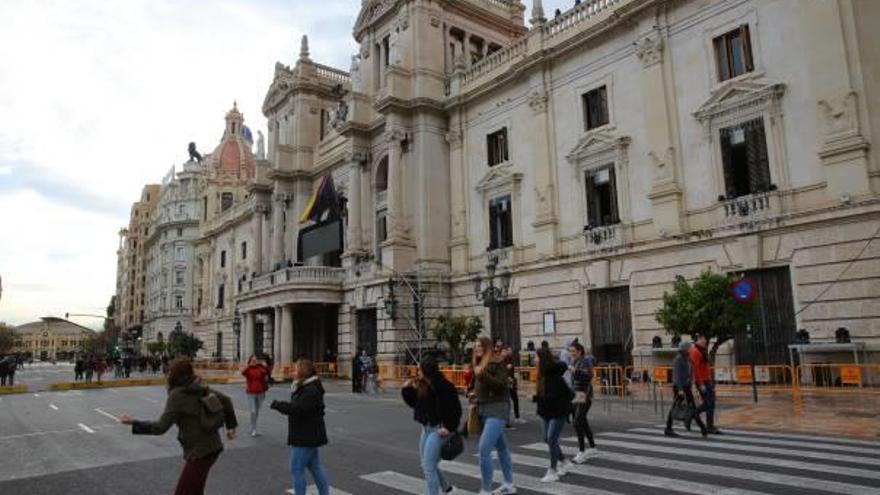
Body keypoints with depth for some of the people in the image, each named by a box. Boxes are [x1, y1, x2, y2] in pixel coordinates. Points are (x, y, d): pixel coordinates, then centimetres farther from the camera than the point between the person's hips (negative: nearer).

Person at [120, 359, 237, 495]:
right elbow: (226, 400, 10)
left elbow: (161, 427, -17)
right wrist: (231, 425, 19)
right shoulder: (200, 388, 5)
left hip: (200, 452, -8)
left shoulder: (176, 395, -16)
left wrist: (133, 423, -7)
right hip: (212, 446, 8)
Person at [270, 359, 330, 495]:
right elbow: (296, 405, 14)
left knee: (296, 469, 0)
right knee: (315, 466, 16)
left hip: (305, 437, -10)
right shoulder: (305, 388, 13)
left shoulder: (311, 391, -22)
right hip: (308, 436, 10)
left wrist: (278, 405, -20)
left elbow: (297, 408, -31)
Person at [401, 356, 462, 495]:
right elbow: (414, 403, 17)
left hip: (439, 429, -9)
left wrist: (449, 427, -23)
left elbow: (455, 409, -18)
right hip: (426, 428, 9)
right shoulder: (422, 386, 4)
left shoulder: (443, 386, -19)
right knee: (427, 465, 20)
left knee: (428, 466, -9)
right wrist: (407, 389, 3)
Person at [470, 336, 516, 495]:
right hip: (483, 409, 8)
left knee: (484, 449, -15)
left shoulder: (498, 362, -11)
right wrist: (474, 393, 5)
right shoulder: (479, 364, 11)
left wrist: (483, 374, -28)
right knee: (501, 447, 19)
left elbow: (501, 384, -20)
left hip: (497, 409, -8)